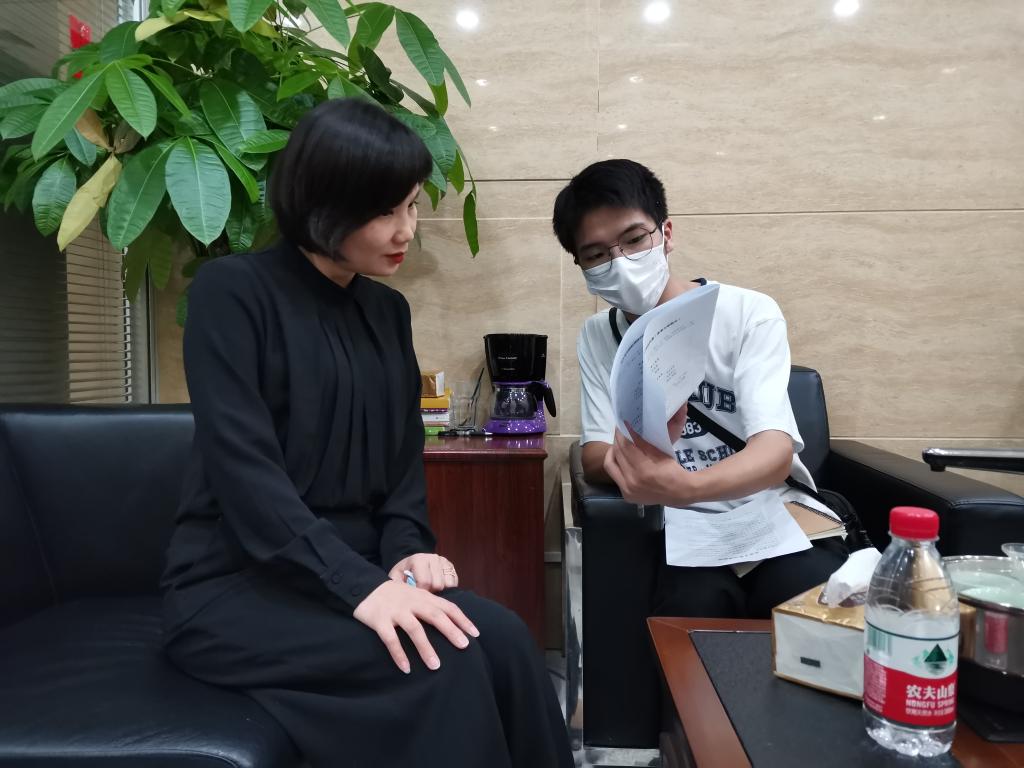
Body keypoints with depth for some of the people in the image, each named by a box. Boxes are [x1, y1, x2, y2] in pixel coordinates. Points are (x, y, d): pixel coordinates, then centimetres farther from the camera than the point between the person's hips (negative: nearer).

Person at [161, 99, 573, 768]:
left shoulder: (389, 311, 9)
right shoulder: (232, 291, -10)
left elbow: (405, 456, 9)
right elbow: (243, 467, -20)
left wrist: (408, 550, -9)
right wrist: (360, 584, -27)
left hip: (356, 568, 5)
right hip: (235, 586, -5)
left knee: (502, 638, -21)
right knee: (443, 662, -26)